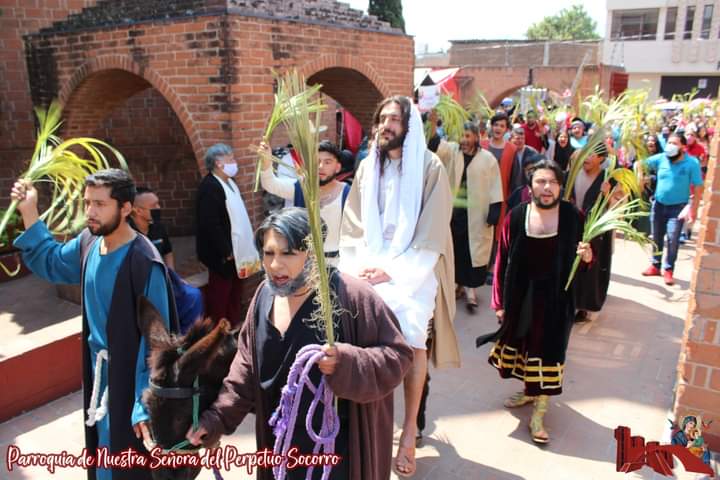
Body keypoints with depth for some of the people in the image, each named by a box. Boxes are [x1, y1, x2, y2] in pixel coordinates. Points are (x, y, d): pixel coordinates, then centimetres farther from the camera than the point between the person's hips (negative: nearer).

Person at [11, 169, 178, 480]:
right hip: (99, 372, 7)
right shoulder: (88, 244, -3)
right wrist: (29, 213, 6)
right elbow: (50, 262, 18)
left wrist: (147, 404, -23)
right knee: (104, 451, 26)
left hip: (132, 377, -7)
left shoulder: (144, 263, -26)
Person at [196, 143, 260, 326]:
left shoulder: (229, 182, 11)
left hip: (237, 251, 9)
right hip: (223, 254, -9)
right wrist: (226, 251, -19)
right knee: (220, 295, 3)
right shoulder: (209, 187, -19)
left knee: (236, 294, 17)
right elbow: (210, 224, -24)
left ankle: (235, 328, 29)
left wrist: (242, 249, 13)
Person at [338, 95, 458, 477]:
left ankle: (409, 430, 2)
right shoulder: (367, 167, 8)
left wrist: (394, 271, -14)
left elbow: (431, 233, -9)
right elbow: (353, 224, 9)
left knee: (411, 341, -15)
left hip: (414, 271, -3)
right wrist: (357, 266, -6)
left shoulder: (429, 168, -5)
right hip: (371, 270, 3)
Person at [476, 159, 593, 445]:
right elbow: (502, 261, -5)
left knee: (548, 349, 4)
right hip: (521, 295, 2)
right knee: (523, 343, 17)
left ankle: (539, 413, 18)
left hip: (556, 297, -1)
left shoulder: (573, 217, -8)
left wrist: (587, 257, -20)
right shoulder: (516, 217, -8)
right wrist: (499, 301, -4)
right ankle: (529, 391, 43)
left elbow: (584, 257, 5)